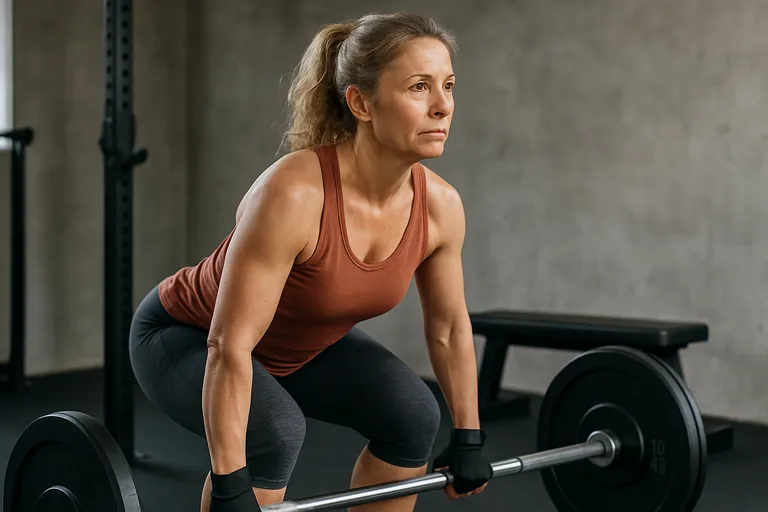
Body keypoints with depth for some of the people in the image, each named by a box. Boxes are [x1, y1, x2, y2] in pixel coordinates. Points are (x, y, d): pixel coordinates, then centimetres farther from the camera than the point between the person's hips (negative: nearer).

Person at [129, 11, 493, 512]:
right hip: (186, 335, -6)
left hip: (303, 341, 6)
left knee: (412, 413, -9)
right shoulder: (293, 193, -38)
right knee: (273, 428, -31)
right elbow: (229, 346, -36)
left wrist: (468, 437, 4)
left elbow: (450, 325, -2)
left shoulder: (440, 206, -18)